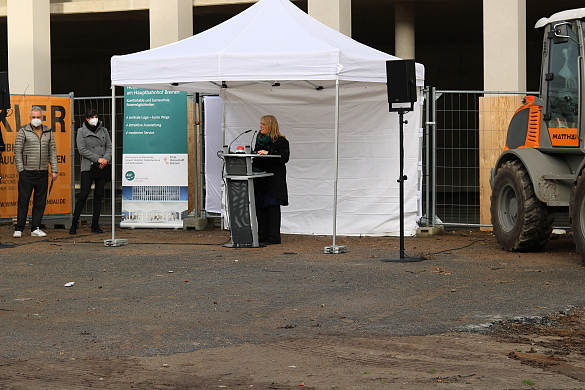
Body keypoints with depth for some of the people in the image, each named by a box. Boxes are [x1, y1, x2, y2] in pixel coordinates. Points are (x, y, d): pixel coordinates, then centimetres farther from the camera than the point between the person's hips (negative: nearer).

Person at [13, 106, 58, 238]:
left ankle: (35, 228, 13)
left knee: (40, 202, 6)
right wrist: (20, 169, -7)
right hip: (27, 172, -4)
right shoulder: (23, 131, 0)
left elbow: (52, 152, 12)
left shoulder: (48, 132, 11)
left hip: (43, 173, 4)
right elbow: (17, 151, -1)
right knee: (23, 201, -2)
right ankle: (19, 229, 4)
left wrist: (54, 170, 6)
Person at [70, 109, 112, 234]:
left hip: (103, 168, 4)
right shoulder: (81, 131, 2)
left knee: (99, 196, 4)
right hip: (88, 167, -4)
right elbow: (82, 150, -6)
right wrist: (98, 159, -11)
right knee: (83, 195, -9)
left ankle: (95, 225, 10)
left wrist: (106, 159, -8)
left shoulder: (104, 130, 12)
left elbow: (109, 146, 11)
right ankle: (74, 224, -2)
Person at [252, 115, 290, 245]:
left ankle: (274, 237, -3)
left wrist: (268, 153, -23)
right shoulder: (259, 140, 18)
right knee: (260, 207, 4)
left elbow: (284, 157, -17)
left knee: (272, 207, -6)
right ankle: (262, 235, 10)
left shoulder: (281, 141, -5)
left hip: (274, 180, -7)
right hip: (260, 180, 7)